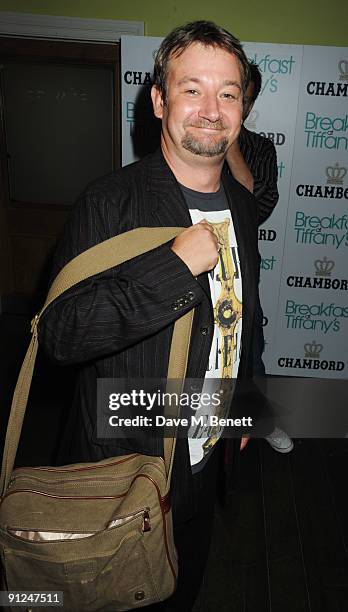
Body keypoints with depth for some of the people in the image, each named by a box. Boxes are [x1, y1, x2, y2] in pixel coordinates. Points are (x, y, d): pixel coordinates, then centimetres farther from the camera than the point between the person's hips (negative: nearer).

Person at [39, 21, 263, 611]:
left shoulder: (242, 205, 0)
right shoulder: (110, 202, -21)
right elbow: (59, 333, -27)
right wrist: (175, 265, -34)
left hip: (204, 457, 6)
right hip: (120, 460, -5)